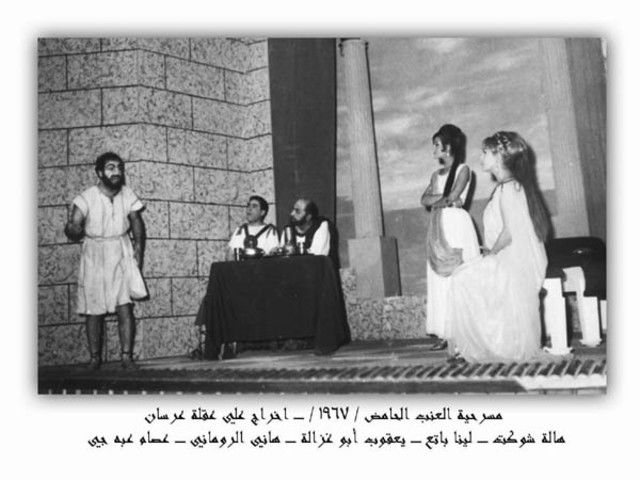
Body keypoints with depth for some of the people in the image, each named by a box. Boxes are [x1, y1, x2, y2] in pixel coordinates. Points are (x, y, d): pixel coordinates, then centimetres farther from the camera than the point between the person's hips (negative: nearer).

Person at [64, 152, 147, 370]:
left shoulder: (128, 195, -4)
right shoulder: (87, 198, -11)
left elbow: (137, 225, 3)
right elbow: (74, 228, -16)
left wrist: (138, 252, -8)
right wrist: (73, 230, -40)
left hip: (122, 256, 1)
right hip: (94, 258, -1)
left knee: (125, 307, -8)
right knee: (94, 312, 6)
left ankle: (127, 356, 1)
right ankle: (95, 358, 19)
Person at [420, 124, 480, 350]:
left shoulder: (463, 169, 2)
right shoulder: (436, 174, 19)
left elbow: (452, 197, -12)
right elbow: (425, 200, 5)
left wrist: (436, 200, 3)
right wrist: (447, 198, -7)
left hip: (457, 224, -6)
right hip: (438, 228, 6)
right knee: (440, 279, 1)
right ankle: (445, 333, 3)